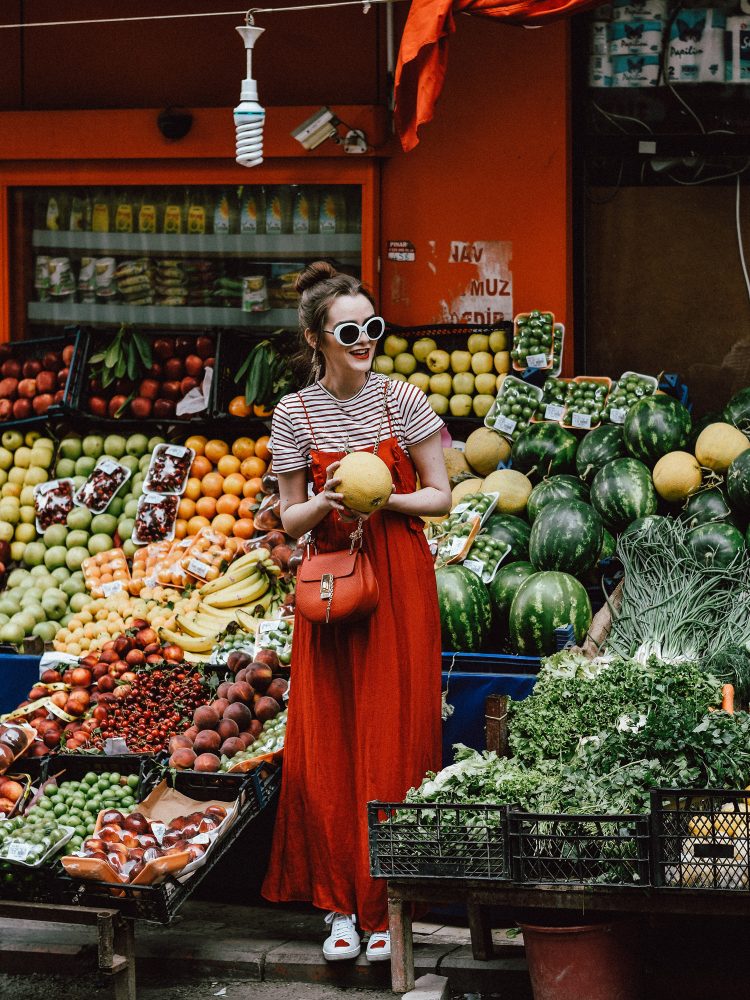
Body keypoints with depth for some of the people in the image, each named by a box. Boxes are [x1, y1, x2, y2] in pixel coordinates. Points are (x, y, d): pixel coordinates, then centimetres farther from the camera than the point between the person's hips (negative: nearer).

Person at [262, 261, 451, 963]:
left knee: (394, 739, -2)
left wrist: (384, 498, -15)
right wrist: (325, 504, -15)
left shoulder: (403, 401, -3)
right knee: (326, 744, -1)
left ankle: (387, 903, 6)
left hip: (399, 580, -1)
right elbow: (289, 519, 6)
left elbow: (440, 496, 1)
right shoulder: (294, 414, 0)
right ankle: (341, 902, 10)